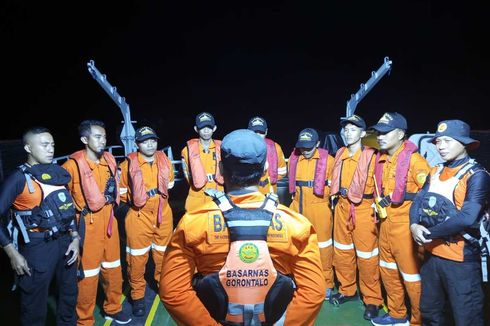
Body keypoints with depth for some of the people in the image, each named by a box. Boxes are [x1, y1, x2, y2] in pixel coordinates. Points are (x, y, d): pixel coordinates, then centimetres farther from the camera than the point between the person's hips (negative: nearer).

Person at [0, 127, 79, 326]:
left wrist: (75, 238, 5)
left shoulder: (58, 173, 7)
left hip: (65, 242, 5)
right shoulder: (19, 178, -10)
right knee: (35, 305, 8)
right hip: (37, 247, -5)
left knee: (69, 296, 19)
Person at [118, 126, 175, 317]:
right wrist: (134, 201, 4)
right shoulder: (129, 164, -11)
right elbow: (121, 190, -1)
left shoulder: (165, 161, 0)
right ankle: (137, 296, 22)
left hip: (163, 214, 4)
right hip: (139, 215, -3)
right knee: (137, 257, 3)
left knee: (164, 253, 16)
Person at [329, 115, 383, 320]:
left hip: (363, 209, -6)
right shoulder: (339, 154, 7)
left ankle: (372, 300, 19)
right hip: (342, 207, 6)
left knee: (366, 255, 2)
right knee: (341, 250, 15)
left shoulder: (371, 156, -12)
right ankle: (347, 290, 33)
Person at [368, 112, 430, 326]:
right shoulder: (381, 159, 9)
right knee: (388, 270, 19)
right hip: (385, 223, 8)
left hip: (405, 226, -8)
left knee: (411, 276, 3)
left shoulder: (413, 159, -15)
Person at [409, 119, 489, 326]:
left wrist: (429, 233, -17)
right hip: (432, 254, 7)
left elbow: (467, 218, -24)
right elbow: (418, 201, 4)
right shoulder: (435, 172, 8)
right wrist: (414, 226, -15)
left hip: (461, 259, -7)